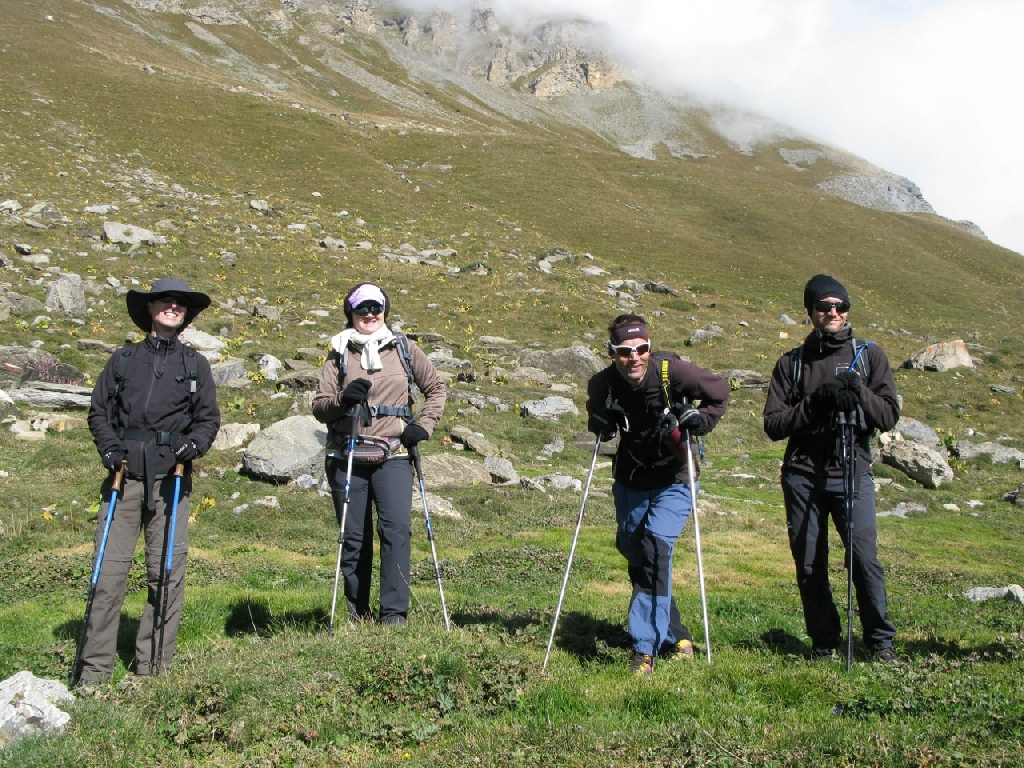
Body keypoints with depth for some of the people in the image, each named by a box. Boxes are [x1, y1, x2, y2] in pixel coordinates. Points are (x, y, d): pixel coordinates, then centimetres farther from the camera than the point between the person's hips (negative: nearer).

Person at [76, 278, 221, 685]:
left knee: (166, 572, -3)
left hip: (170, 479, 0)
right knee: (109, 570, -5)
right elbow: (98, 410, 15)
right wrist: (109, 447, -3)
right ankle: (94, 670, 1)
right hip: (124, 476, 0)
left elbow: (209, 417, 12)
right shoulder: (123, 359, 16)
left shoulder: (195, 364, 16)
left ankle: (153, 668, 5)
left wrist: (194, 443, -8)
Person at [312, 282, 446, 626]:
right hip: (347, 458, 1)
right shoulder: (339, 354, 10)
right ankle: (357, 615, 15)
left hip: (393, 457, -1)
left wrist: (424, 426, 4)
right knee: (354, 537, 3)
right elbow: (319, 407, 6)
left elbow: (436, 388, 18)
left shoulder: (404, 349, 10)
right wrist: (342, 400, -15)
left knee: (397, 529, -15)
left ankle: (394, 614, -12)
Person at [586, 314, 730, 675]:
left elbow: (719, 392, -5)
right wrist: (599, 426, -7)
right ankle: (674, 636, 31)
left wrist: (695, 421, -19)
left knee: (655, 548, -23)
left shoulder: (672, 371, -21)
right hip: (630, 482, 4)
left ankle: (645, 648, -18)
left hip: (673, 482, -4)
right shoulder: (602, 384, -11)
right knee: (636, 557, 11)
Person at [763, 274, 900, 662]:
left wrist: (857, 391, -16)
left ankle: (881, 641, 6)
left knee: (865, 558, -11)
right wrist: (814, 402, -12)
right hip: (802, 476, 1)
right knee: (809, 566, 3)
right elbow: (773, 424, 2)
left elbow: (888, 416, 1)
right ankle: (824, 643, 17)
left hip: (852, 473, -1)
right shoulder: (791, 363, 11)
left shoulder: (869, 355, 9)